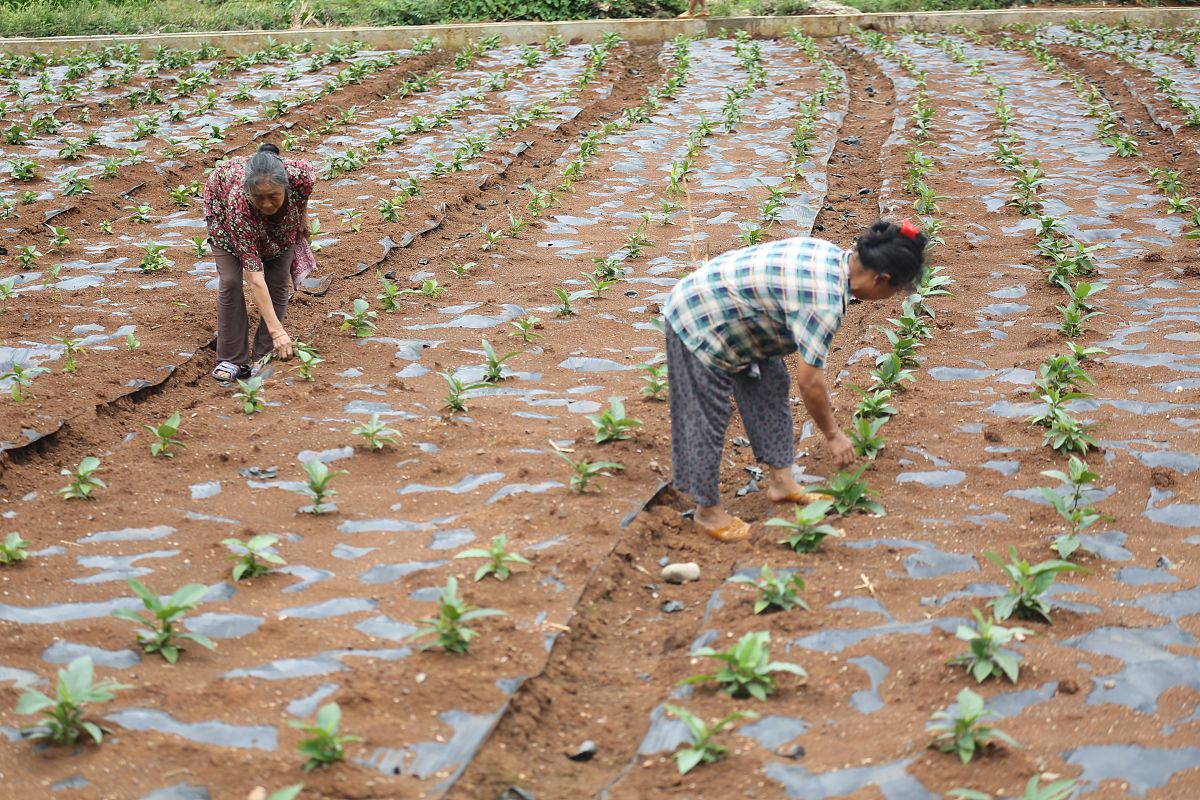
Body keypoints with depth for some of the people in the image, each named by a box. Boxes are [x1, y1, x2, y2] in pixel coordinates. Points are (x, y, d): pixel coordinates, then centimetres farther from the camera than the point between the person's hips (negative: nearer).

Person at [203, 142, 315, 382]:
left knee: (278, 282, -6)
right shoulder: (239, 204, -45)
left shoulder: (299, 174, -42)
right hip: (223, 208, -3)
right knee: (230, 281, -15)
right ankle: (231, 360, -5)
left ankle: (265, 358, 3)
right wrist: (276, 330, -48)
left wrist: (303, 217, -2)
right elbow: (255, 277, -44)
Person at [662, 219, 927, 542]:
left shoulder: (835, 257, -2)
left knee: (770, 387, 14)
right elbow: (809, 382, -26)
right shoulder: (825, 299, -30)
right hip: (698, 324, -10)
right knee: (707, 418, 0)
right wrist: (833, 436, -12)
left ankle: (780, 480, 23)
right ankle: (707, 510, 14)